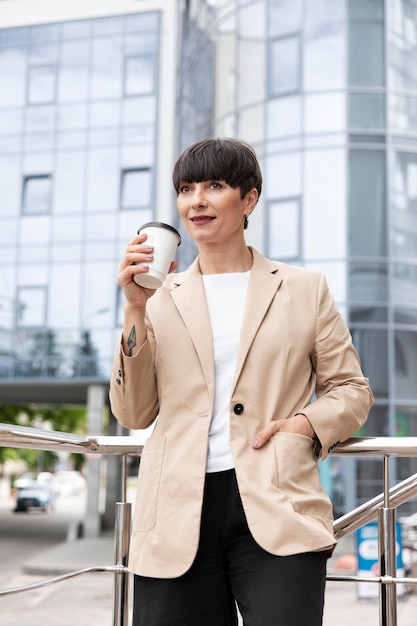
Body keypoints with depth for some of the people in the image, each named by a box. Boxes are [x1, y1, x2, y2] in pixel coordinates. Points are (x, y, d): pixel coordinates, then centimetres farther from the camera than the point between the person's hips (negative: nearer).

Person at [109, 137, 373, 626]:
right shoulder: (162, 297, 13)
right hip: (177, 517, 2)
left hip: (276, 511, -1)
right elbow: (133, 414, 7)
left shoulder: (304, 289, 12)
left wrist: (306, 422, -7)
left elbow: (351, 389, 14)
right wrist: (136, 311, -3)